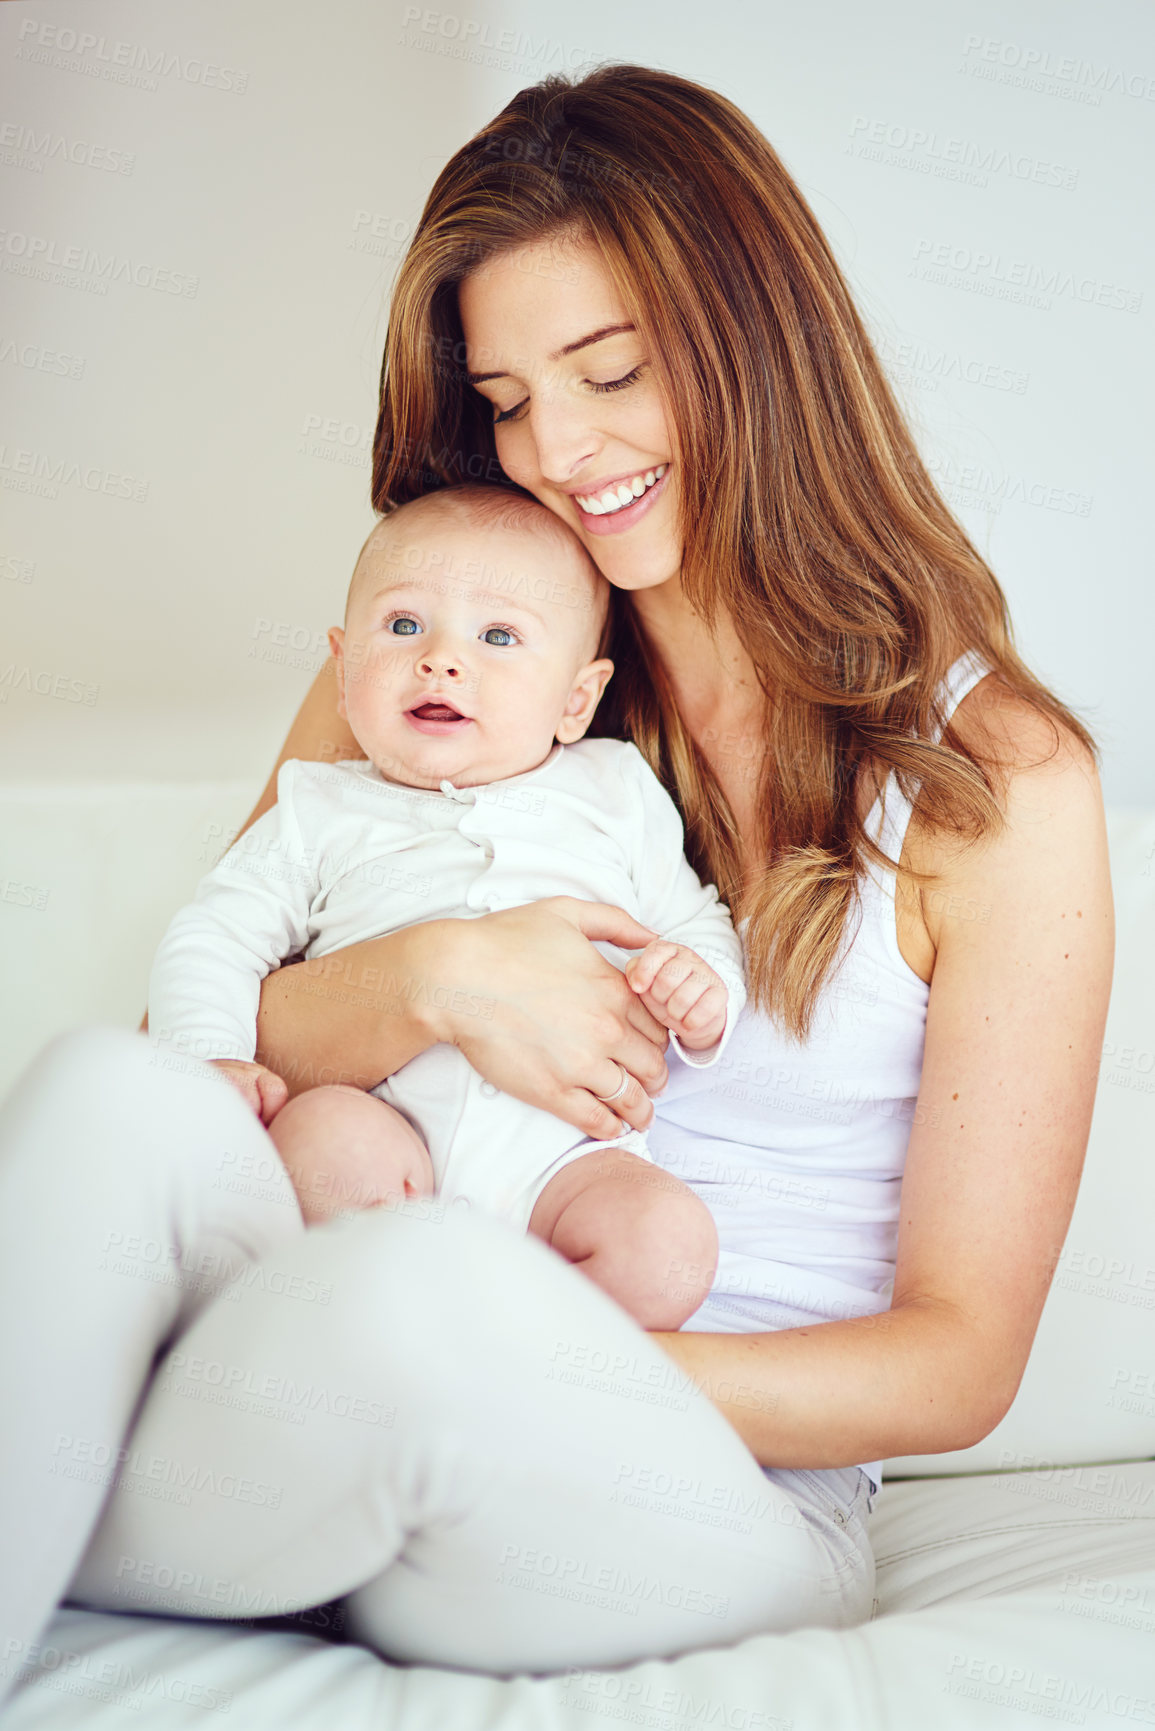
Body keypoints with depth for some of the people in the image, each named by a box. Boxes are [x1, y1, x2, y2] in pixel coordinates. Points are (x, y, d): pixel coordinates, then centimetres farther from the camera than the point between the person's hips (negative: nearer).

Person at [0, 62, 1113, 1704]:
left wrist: (541, 1369, -16)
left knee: (423, 1287, -36)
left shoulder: (996, 779, -2)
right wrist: (427, 978, -16)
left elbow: (960, 1356, -2)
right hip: (404, 1409, 3)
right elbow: (196, 1025, 5)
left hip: (739, 1496, -2)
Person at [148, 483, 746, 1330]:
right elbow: (213, 938, 14)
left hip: (562, 1146, 1)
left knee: (669, 1246, -27)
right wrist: (212, 1057, -6)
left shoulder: (616, 796, 18)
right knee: (322, 1135, -34)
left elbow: (697, 924, 22)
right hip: (388, 1114, 0)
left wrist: (703, 989, -2)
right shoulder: (322, 815, 17)